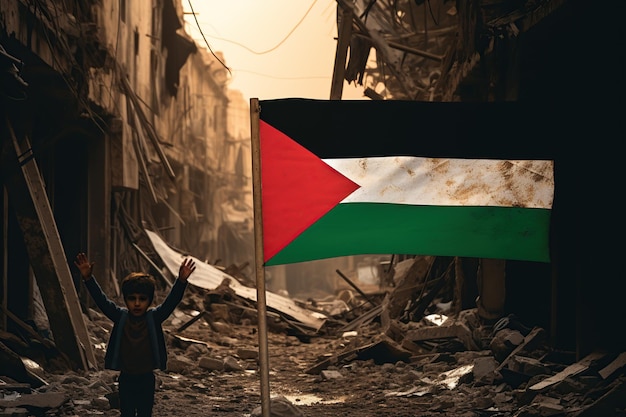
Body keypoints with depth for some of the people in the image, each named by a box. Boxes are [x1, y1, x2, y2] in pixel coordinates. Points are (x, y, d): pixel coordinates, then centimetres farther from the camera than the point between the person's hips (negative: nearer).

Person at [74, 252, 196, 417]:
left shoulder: (154, 317, -7)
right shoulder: (120, 317, -5)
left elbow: (171, 301, -20)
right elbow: (101, 300, -14)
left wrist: (181, 281, -37)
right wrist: (88, 278, -27)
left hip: (147, 379, 0)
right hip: (126, 378, 0)